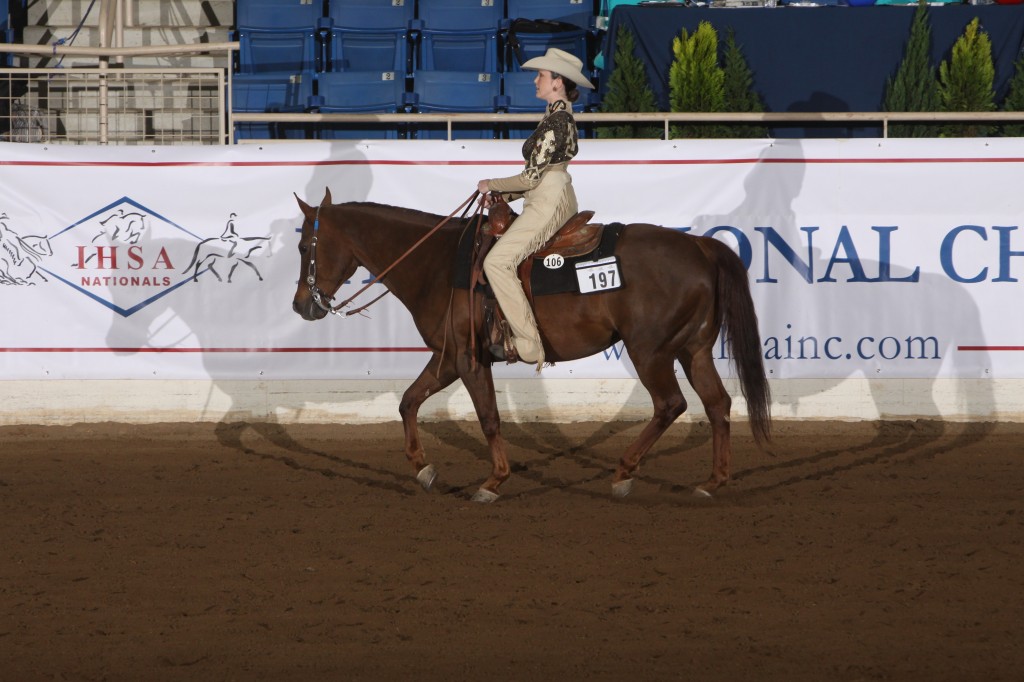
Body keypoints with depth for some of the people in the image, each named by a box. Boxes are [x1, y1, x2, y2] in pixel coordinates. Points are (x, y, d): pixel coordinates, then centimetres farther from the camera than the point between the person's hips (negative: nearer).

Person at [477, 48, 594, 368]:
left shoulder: (555, 121, -17)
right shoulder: (563, 116, 15)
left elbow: (532, 176, -17)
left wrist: (491, 185, -3)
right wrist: (501, 196, 13)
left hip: (549, 204, -11)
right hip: (560, 198, 11)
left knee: (497, 261, -18)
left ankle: (528, 345, -19)